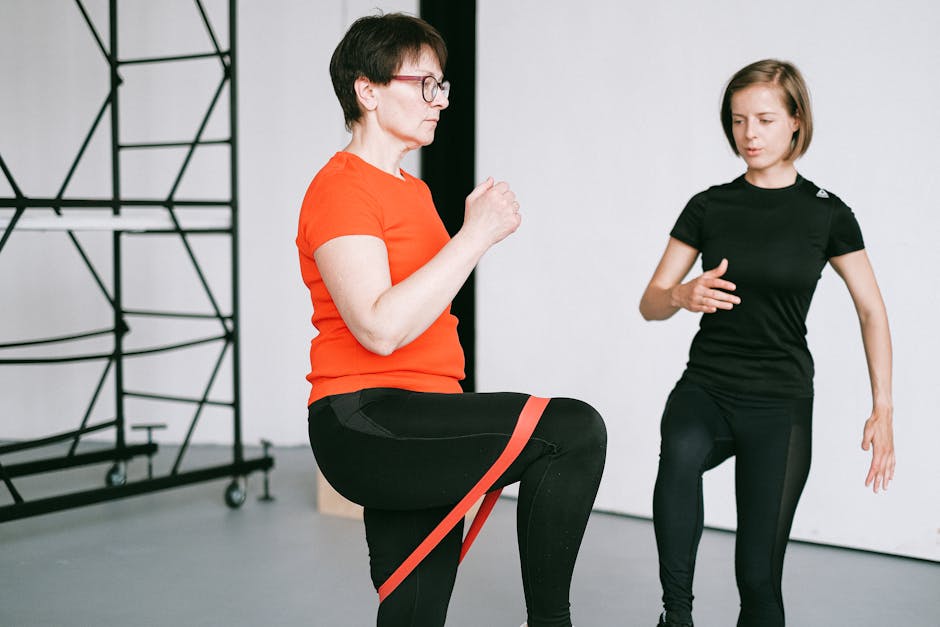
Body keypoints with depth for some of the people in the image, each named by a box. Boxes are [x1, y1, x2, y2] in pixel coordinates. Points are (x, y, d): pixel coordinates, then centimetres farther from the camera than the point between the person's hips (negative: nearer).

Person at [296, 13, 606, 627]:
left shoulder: (413, 190, 22)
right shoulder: (342, 188, -9)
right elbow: (378, 328, -22)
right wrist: (476, 234, -19)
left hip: (413, 432, 10)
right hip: (364, 421, -10)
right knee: (574, 429, -23)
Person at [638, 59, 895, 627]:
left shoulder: (827, 213, -1)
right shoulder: (709, 207, 3)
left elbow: (872, 311, 5)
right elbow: (651, 304, 4)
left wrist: (883, 411, -4)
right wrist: (684, 296, -20)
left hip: (781, 404, 0)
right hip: (705, 388, 1)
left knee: (759, 574, -3)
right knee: (681, 453, -35)